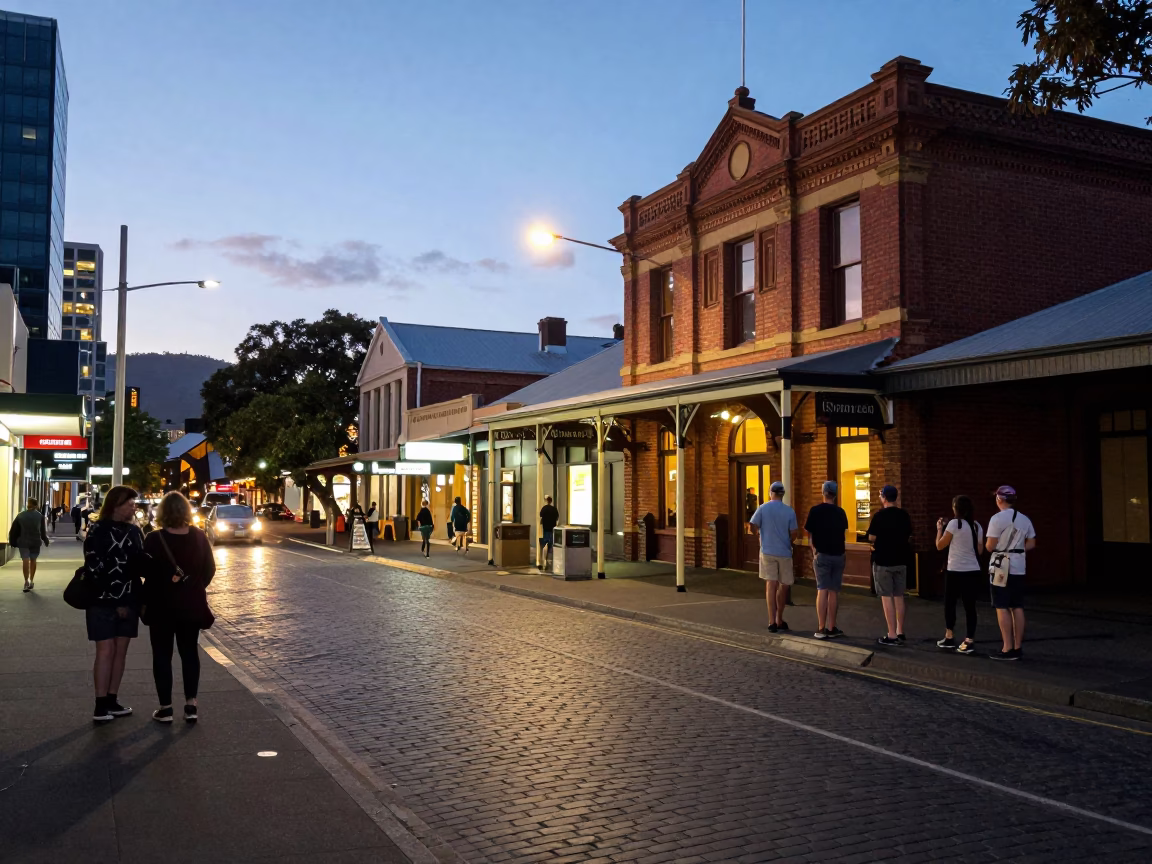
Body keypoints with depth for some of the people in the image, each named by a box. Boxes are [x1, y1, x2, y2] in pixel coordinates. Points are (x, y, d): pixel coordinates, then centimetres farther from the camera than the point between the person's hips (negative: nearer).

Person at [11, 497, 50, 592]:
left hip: (23, 542, -1)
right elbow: (42, 531, 2)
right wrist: (46, 540, 13)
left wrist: (13, 540, 10)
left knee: (25, 561, -4)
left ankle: (26, 582, -15)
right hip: (35, 541, 1)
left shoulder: (20, 515, 3)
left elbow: (14, 529, 2)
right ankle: (31, 581, 15)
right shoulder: (40, 515, 2)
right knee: (33, 560, 13)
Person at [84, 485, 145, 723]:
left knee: (121, 651, 7)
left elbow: (142, 564, 14)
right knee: (106, 651, -7)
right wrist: (115, 600, -15)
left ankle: (112, 701, 14)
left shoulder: (134, 531, 10)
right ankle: (100, 705, -3)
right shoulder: (98, 531, -8)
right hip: (104, 601, -6)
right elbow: (95, 569, -13)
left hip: (128, 601, 6)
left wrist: (141, 599, 3)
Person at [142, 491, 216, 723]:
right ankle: (191, 705, 11)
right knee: (189, 652, 12)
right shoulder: (199, 536, -4)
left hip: (162, 605, -3)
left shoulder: (154, 539, -14)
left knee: (162, 655, 7)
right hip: (192, 604, 3)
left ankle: (165, 708, 9)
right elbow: (210, 569, 2)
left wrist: (145, 600, 8)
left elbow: (146, 571, -9)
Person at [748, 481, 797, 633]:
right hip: (784, 553, 0)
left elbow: (753, 527, -5)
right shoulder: (790, 511, -4)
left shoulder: (763, 508, -3)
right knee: (783, 586, 14)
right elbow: (794, 533, -4)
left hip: (767, 552, 0)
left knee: (771, 585, -2)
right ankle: (779, 620, 22)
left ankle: (772, 622, -10)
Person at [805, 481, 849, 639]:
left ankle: (821, 629, -8)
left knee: (822, 590, -3)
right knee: (834, 592, 7)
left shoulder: (815, 511, -5)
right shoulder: (841, 512, 3)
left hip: (822, 555, -2)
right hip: (838, 555, 2)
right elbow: (843, 532, 14)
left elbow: (809, 535, -3)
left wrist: (814, 550, 3)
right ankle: (831, 628, 10)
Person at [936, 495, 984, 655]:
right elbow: (979, 549, 16)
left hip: (955, 571, -5)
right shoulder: (977, 526, 7)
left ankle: (949, 638, 19)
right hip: (974, 572, 5)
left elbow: (940, 546, -4)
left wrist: (940, 529, 9)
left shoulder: (954, 523, -11)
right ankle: (969, 641, 3)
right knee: (970, 606, 6)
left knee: (949, 603, 11)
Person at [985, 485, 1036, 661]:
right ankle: (1018, 647, 12)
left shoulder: (997, 518, -12)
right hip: (1019, 568, 6)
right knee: (1017, 607, 9)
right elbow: (1031, 544, 11)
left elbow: (989, 546, -13)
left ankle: (1008, 649, -4)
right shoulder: (1025, 519, 9)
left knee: (1002, 608, -3)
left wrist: (994, 545, 9)